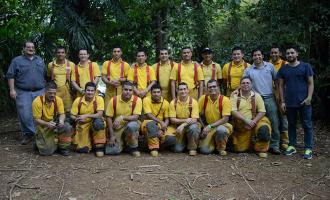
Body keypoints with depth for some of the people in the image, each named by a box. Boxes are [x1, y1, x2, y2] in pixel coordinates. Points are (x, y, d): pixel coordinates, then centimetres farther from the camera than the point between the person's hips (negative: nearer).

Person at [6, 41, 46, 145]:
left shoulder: (40, 60, 15)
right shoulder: (17, 60, 5)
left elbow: (45, 75, 19)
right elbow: (10, 76, 1)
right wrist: (12, 89, -7)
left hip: (39, 92, 3)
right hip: (23, 93, -2)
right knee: (25, 115, -6)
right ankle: (28, 134, 7)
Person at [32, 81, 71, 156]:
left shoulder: (58, 100, -9)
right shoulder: (37, 101, -20)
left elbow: (62, 114, -5)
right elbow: (36, 120, -17)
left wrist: (61, 121, -29)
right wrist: (47, 124, -35)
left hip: (55, 123, 4)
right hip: (42, 126, -3)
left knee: (67, 127, -29)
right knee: (46, 152, -14)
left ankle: (63, 147, -4)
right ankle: (40, 142, 22)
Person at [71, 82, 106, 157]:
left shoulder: (99, 99, -13)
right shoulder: (78, 100, -7)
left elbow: (100, 114, -23)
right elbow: (72, 116, -3)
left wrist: (86, 116, -32)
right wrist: (77, 119, -26)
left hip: (95, 123, -1)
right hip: (82, 125, 1)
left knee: (98, 122, -38)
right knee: (81, 149, -14)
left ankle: (99, 146, -16)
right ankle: (89, 141, 25)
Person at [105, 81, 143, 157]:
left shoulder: (137, 100, -14)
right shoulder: (114, 100, -10)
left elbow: (135, 117, -18)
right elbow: (109, 118, -6)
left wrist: (122, 118, -33)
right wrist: (111, 136, -10)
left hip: (131, 124, -1)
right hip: (117, 128, 1)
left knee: (132, 125, -38)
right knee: (111, 151, -15)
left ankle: (133, 147, -10)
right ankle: (123, 143, 20)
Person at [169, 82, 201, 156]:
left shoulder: (193, 102, -10)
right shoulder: (173, 103, -6)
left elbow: (194, 120, -15)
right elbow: (172, 120, -9)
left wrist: (183, 125, -29)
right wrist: (185, 120, -22)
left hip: (190, 125, -1)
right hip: (179, 127, 1)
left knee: (193, 127, -37)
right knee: (177, 149, -15)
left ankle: (192, 148, -11)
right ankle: (185, 143, 22)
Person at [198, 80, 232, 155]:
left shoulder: (225, 100, -14)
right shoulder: (203, 98, -6)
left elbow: (225, 119, -19)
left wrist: (210, 126, -26)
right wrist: (204, 127, -10)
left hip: (222, 125, -1)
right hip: (207, 128, 2)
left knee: (221, 130, -38)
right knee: (204, 150, -18)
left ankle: (221, 148, -6)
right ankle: (213, 143, 19)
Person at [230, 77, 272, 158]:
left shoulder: (256, 96, 2)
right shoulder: (235, 95, -2)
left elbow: (262, 112, -3)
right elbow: (233, 111, -11)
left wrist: (253, 121, -19)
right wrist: (246, 120, -21)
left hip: (254, 122, 0)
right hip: (239, 126, 0)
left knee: (264, 128, -32)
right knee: (238, 149, 0)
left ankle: (261, 149, -8)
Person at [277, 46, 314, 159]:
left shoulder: (305, 66, 2)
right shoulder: (283, 69, 9)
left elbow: (310, 83, 1)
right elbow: (281, 86, 9)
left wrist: (309, 97, -11)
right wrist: (282, 101, 3)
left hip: (304, 102, -3)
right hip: (289, 102, 3)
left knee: (307, 125, 1)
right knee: (291, 124, 10)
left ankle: (308, 149, 6)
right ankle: (292, 146, 20)